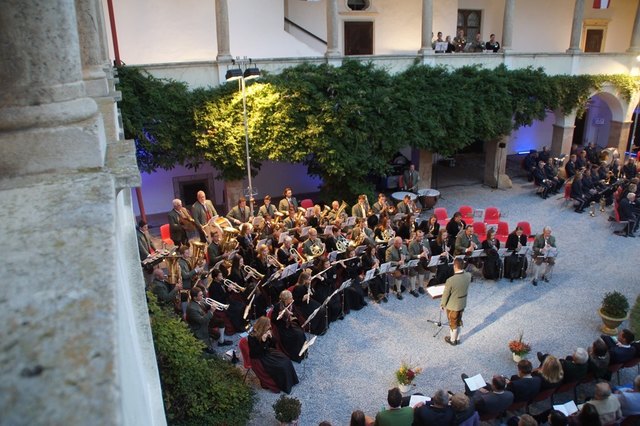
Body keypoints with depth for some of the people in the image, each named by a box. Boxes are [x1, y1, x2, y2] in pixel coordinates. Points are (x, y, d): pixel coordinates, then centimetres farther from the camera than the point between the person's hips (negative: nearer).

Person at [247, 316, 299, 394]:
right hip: (260, 358, -7)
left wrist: (270, 337, -16)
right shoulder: (252, 337, -24)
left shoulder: (265, 332, -4)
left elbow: (273, 346, 4)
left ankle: (291, 381, 7)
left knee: (286, 360, -9)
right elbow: (254, 354, -26)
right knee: (281, 366, -20)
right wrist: (263, 341, -35)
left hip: (268, 352, 7)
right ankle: (284, 386, 0)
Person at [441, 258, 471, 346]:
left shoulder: (450, 280, -35)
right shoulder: (468, 276, -19)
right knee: (458, 321, 27)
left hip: (452, 306, -5)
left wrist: (442, 304, -3)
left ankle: (452, 340, 41)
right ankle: (457, 338, 47)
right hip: (462, 304, 5)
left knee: (453, 323, 19)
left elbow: (445, 295, -19)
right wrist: (462, 268, 0)